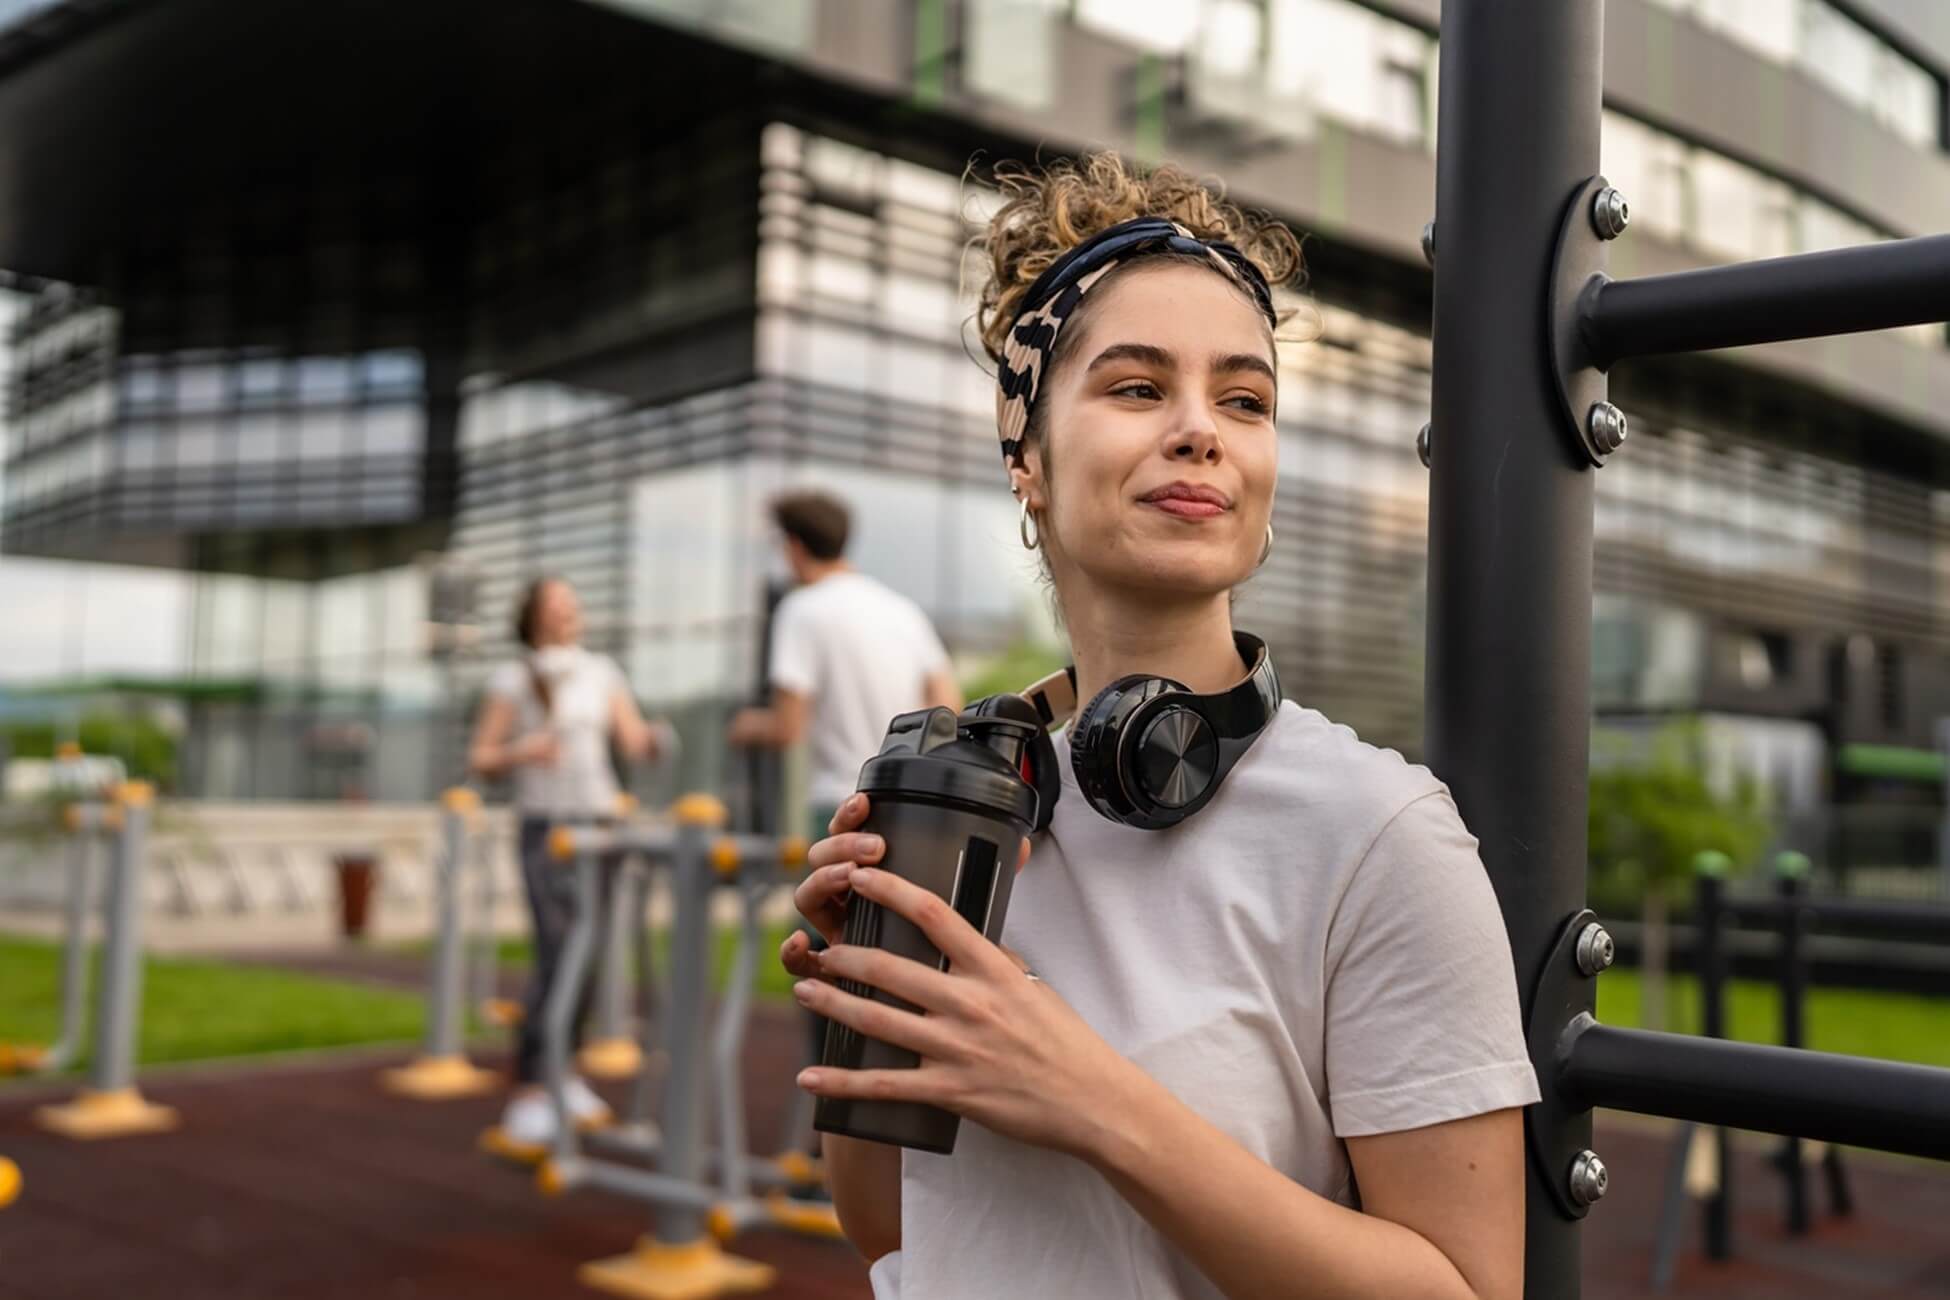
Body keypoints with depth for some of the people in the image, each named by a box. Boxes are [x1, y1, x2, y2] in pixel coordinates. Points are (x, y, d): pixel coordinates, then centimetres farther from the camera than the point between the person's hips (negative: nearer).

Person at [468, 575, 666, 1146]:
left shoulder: (603, 672, 13)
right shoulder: (512, 678, 1)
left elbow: (634, 742, 8)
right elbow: (480, 757, 0)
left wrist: (654, 739, -15)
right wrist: (523, 751, -19)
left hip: (600, 821, 5)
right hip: (545, 825, -4)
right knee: (557, 953, -16)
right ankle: (527, 1095, -12)